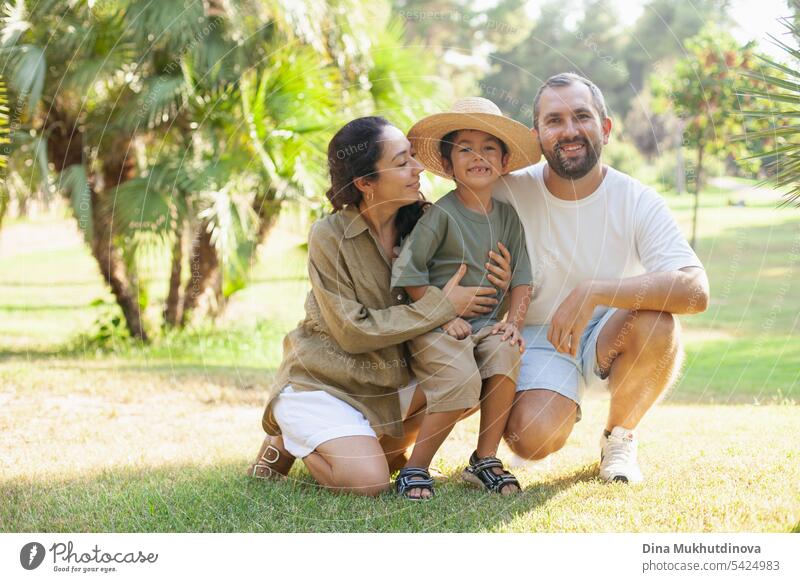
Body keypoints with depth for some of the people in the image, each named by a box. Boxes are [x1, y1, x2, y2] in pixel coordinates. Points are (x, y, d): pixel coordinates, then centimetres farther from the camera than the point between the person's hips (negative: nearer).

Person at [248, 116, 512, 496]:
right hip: (321, 381, -6)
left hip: (389, 378, 6)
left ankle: (394, 446, 8)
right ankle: (286, 442, 6)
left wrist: (494, 287, -18)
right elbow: (353, 332, -20)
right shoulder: (329, 236, -18)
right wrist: (442, 306, -21)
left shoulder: (420, 224, -4)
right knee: (368, 482, -24)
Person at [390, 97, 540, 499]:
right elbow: (408, 272, -10)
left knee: (505, 352, -28)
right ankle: (415, 469, -11)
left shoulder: (507, 217, 9)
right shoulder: (441, 214, -8)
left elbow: (521, 277, 10)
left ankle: (485, 461, -13)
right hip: (434, 326, -4)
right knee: (461, 380, -30)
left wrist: (513, 321, -6)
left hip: (487, 324, 4)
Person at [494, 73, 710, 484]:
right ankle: (560, 403, 14)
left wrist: (591, 292, -39)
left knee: (656, 323, -32)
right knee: (533, 439, -28)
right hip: (537, 340, 0)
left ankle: (619, 437, -2)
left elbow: (695, 291, -29)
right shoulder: (510, 192, -14)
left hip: (608, 337, 1)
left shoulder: (638, 201, -15)